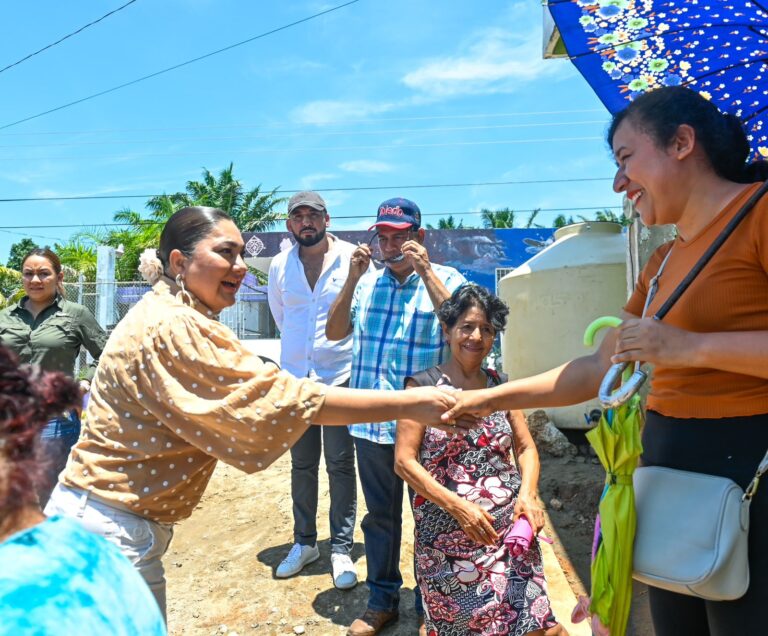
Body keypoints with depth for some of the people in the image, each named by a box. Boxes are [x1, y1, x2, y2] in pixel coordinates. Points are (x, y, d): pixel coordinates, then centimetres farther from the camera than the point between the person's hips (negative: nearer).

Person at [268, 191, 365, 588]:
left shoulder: (352, 258, -7)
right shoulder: (280, 266, 5)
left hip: (340, 376, -3)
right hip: (294, 376, 4)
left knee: (340, 465, 2)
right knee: (301, 465, 14)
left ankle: (342, 549, 16)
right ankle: (304, 542, 29)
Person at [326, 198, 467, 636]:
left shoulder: (445, 279, -2)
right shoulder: (367, 282, 8)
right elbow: (335, 332, 3)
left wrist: (426, 272, -20)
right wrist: (352, 279, -7)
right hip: (371, 420, 4)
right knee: (380, 514, 17)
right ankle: (382, 600, 35)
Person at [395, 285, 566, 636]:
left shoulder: (501, 385, 10)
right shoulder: (423, 386, -4)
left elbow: (526, 447, 12)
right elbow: (404, 461, -8)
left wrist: (528, 494, -8)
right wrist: (456, 505, -17)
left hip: (510, 527, 3)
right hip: (447, 535, -3)